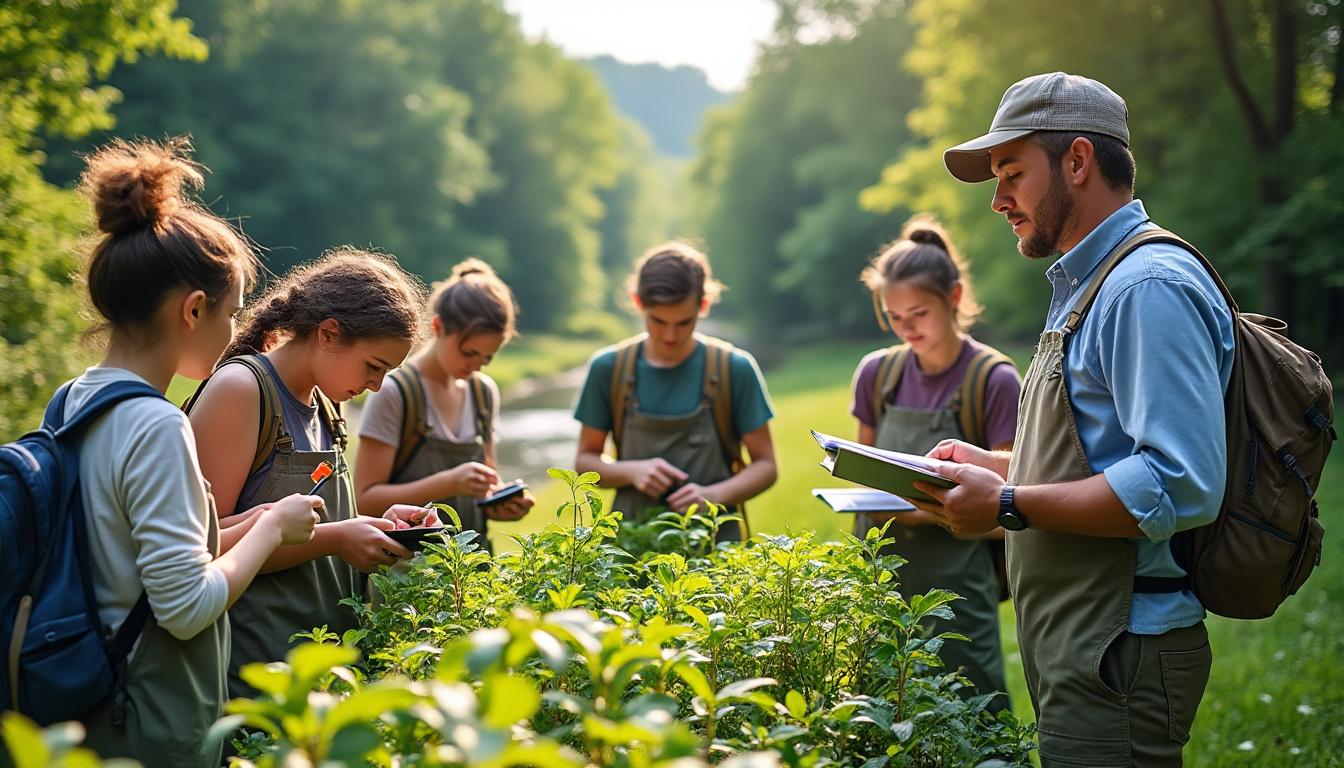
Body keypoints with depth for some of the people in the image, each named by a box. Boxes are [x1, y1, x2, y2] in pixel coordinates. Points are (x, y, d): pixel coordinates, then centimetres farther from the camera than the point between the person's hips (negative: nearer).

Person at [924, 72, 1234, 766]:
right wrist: (996, 466, 13)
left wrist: (1009, 507, -22)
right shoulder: (1084, 286, 18)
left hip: (1120, 659, -10)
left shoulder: (1150, 286, -17)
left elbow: (1181, 486, -27)